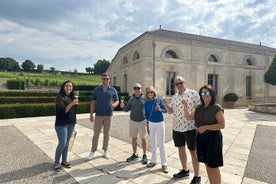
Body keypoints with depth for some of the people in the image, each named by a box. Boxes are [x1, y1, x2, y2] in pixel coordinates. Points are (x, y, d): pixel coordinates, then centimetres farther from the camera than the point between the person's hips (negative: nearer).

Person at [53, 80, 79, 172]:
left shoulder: (72, 97, 7)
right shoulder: (60, 98, -11)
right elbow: (63, 110, -23)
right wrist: (71, 103, -37)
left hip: (71, 123, 6)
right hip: (61, 124, -6)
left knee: (67, 143, 12)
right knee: (62, 143, -5)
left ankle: (64, 160, 25)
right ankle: (56, 163, 12)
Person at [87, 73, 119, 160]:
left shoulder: (113, 90, 2)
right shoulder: (96, 90, 2)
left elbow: (117, 101, 7)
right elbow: (93, 103, 4)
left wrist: (114, 105, -17)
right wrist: (91, 114, 0)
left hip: (108, 115, 1)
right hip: (98, 115, 0)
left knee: (106, 133, 10)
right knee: (96, 134, 4)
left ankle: (105, 151, 23)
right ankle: (92, 151, 15)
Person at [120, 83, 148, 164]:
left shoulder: (144, 98, -6)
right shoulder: (131, 99, 2)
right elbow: (127, 109, 5)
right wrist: (123, 106, -16)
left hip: (142, 121, -3)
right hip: (133, 121, 3)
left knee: (143, 139, 6)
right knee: (134, 138, 12)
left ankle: (144, 156, 20)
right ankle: (135, 154, 27)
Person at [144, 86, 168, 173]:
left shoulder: (159, 100, -7)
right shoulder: (146, 103, -1)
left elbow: (165, 110, -5)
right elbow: (146, 114, 6)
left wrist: (160, 110, -26)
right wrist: (147, 126, 9)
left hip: (160, 123, -3)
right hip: (151, 124, 3)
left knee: (161, 144, 1)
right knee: (153, 144, 14)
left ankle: (164, 164, 10)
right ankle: (153, 161, 28)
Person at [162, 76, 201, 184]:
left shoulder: (193, 93, -7)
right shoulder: (174, 97, 10)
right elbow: (170, 111, 13)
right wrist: (165, 104, -6)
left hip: (190, 127, -6)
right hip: (177, 127, 6)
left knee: (193, 151, 3)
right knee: (181, 149, 17)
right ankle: (185, 170, 36)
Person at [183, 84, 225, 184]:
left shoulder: (216, 108, -10)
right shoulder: (199, 108, 8)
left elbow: (222, 125, -15)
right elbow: (189, 117, 17)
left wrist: (206, 127, -20)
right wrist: (185, 106, 3)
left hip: (213, 138, -6)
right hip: (201, 138, 6)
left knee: (213, 167, 3)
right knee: (207, 165, 16)